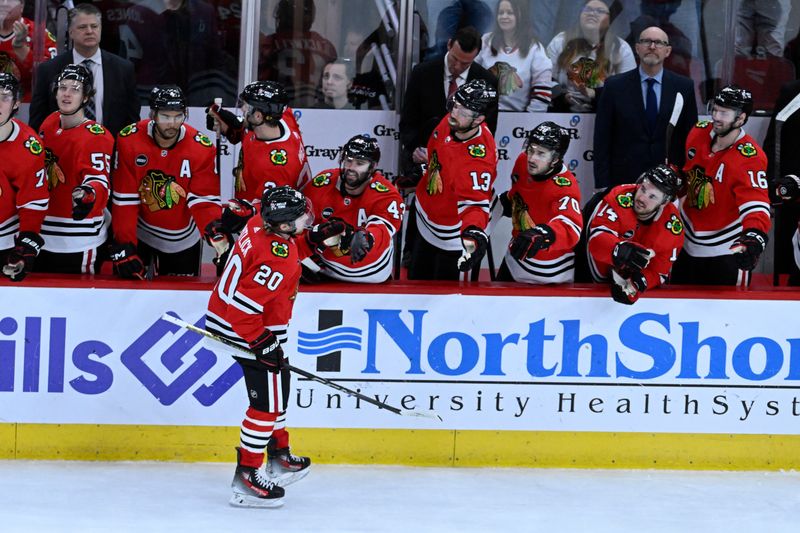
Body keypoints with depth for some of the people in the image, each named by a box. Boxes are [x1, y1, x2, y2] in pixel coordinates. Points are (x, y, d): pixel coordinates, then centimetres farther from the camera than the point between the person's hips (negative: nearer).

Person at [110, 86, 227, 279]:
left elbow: (203, 199, -17)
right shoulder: (129, 140, -20)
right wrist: (123, 246, -20)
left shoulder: (201, 148, -18)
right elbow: (124, 198, -18)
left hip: (182, 239, 1)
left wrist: (215, 230, -37)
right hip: (137, 233, -1)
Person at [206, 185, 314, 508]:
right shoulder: (277, 258, -31)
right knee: (267, 399, -7)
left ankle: (279, 457, 38)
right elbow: (241, 304, -32)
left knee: (279, 385, 23)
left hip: (256, 323, 10)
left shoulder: (260, 225, -4)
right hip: (247, 330, -10)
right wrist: (262, 343, -23)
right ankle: (246, 476, -3)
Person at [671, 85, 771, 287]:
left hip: (727, 249, -6)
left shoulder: (749, 157, -25)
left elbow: (755, 203, -33)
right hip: (689, 242, 6)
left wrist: (754, 236, -49)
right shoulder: (699, 133, -6)